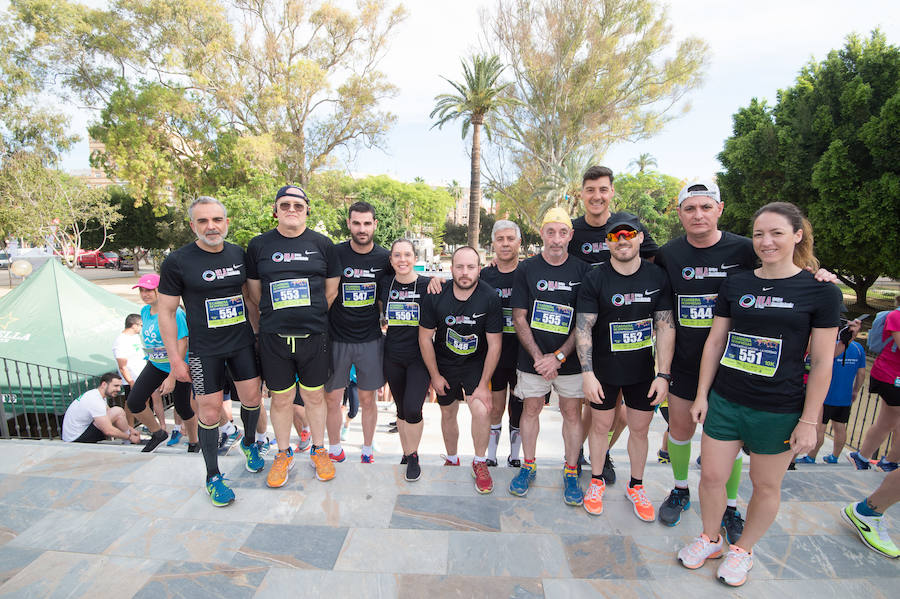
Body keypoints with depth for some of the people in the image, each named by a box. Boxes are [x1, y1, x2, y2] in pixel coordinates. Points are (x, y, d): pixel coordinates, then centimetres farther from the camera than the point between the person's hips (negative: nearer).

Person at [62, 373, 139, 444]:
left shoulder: (95, 394, 8)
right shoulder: (95, 401, -23)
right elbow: (108, 431, -26)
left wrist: (130, 429, 10)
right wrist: (129, 437, -14)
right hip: (76, 441, -11)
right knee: (118, 411, -19)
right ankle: (130, 443, -5)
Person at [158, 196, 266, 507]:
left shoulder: (239, 254, 2)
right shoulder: (178, 262, -9)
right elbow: (166, 312, -5)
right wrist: (175, 358, -7)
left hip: (243, 342, 4)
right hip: (204, 350, -3)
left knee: (252, 398, 11)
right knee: (210, 411, 2)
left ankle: (249, 443, 41)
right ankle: (213, 476, 22)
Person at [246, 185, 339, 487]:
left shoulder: (322, 244, 3)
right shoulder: (258, 245, 4)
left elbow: (332, 290, 7)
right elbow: (254, 293, 10)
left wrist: (312, 317, 9)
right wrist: (277, 316, 10)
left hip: (314, 336, 0)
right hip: (273, 337, 1)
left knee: (314, 395, 11)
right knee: (281, 397, 11)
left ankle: (318, 451, 31)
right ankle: (283, 454, 32)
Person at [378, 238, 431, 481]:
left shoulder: (428, 285, -8)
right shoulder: (384, 285, 1)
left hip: (420, 357, -3)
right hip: (393, 357, 4)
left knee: (413, 408, -13)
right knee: (401, 409, 14)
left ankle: (413, 456, 12)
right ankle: (406, 454, 34)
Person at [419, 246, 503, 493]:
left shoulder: (490, 298, -21)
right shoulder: (436, 296, -17)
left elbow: (494, 345, -16)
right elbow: (425, 338, -7)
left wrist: (483, 385, -16)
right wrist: (435, 375, -4)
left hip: (476, 364, -1)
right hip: (444, 364, 2)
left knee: (481, 410, -19)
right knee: (448, 414, 14)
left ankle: (480, 463, 7)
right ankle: (452, 460, 40)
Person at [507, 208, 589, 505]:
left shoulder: (583, 271, -2)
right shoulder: (526, 269, -2)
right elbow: (519, 318, -3)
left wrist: (559, 356, -12)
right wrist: (538, 357, -11)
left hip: (570, 359, 0)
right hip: (533, 358, 0)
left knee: (572, 413, 8)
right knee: (531, 409, 10)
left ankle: (571, 472, 25)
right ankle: (528, 466, 27)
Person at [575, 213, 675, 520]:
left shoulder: (657, 276, -3)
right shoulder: (595, 279, -10)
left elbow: (666, 327, -3)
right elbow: (583, 328, -13)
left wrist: (663, 374, -7)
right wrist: (587, 373, -19)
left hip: (643, 371, 2)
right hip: (604, 371, -2)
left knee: (639, 429, 13)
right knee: (600, 426, 11)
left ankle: (636, 486, 35)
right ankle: (597, 481, 33)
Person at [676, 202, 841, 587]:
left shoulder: (821, 291, -6)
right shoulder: (735, 284, 2)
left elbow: (822, 362, -5)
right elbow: (714, 341, 6)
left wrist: (809, 421, -7)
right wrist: (702, 394, 4)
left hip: (779, 410, -2)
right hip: (724, 401, 3)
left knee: (765, 485, 14)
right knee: (711, 476, 9)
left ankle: (743, 550, 38)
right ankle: (710, 539, 35)